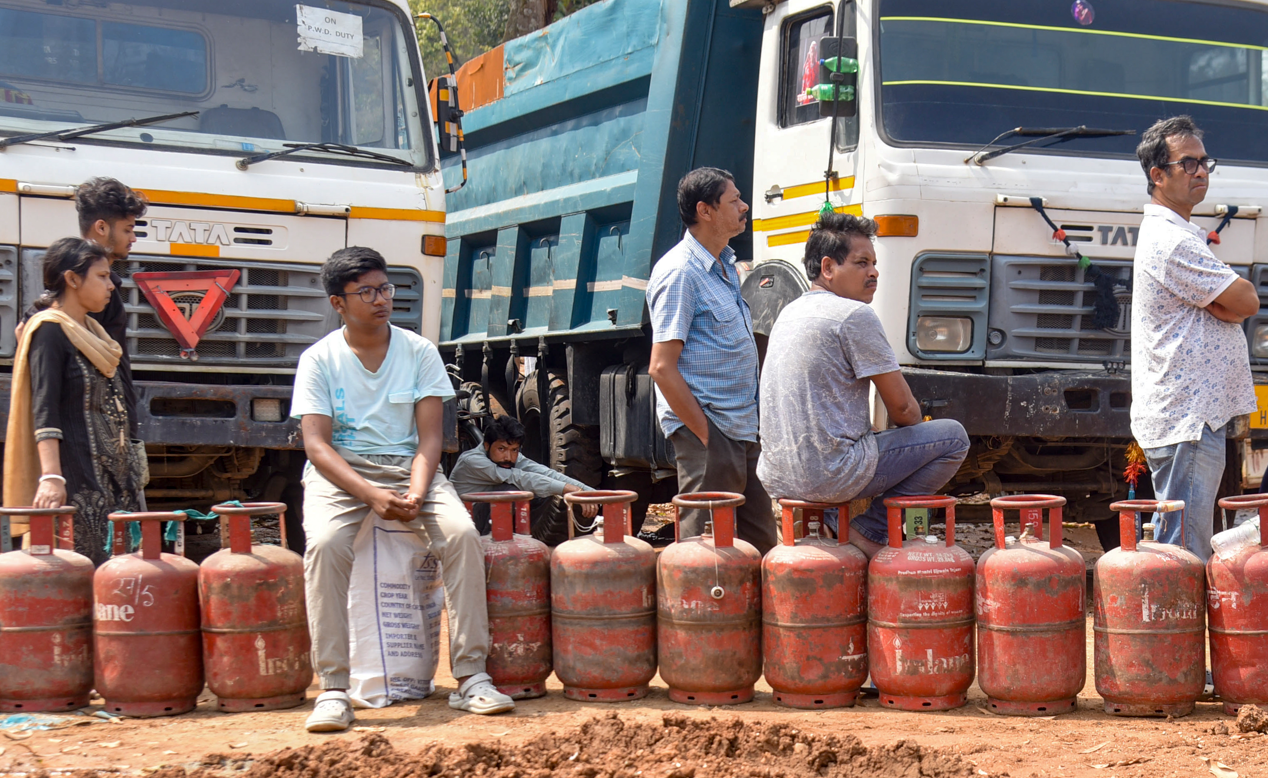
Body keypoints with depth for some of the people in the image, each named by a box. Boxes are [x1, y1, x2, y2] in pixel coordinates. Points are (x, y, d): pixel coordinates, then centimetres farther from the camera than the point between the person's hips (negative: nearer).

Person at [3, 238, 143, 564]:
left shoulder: (92, 332, 18)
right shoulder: (49, 332, -7)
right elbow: (44, 411, -17)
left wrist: (128, 459, 20)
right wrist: (51, 477, -26)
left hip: (110, 476, 9)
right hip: (75, 481, -8)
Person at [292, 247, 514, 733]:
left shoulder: (419, 352, 4)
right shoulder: (318, 360, -1)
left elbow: (430, 436, -1)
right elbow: (316, 444, -9)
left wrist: (415, 493, -20)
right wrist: (372, 495, -25)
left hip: (409, 466, 2)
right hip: (339, 472, -1)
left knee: (462, 533, -27)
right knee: (325, 543, -33)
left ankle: (471, 678, -22)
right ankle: (333, 688, -28)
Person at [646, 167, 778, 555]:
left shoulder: (725, 266, 16)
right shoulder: (680, 272, -12)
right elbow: (662, 367, -17)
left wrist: (754, 427, 16)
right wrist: (704, 433, -17)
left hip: (743, 431, 9)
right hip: (705, 428, -9)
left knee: (760, 544, 10)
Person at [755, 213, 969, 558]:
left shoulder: (790, 313, 16)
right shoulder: (854, 315, -11)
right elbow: (901, 406, -7)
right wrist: (915, 424, 16)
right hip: (829, 475, -9)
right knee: (953, 437, 1)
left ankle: (840, 519, 17)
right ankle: (869, 530, -2)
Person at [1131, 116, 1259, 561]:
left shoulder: (1176, 234, 20)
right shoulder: (1171, 240, -14)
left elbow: (1225, 309, 17)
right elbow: (1246, 303, -14)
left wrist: (1221, 304, -5)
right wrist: (1236, 297, 6)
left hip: (1193, 414, 11)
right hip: (1185, 421, -11)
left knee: (1183, 552, 13)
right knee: (1184, 556, -10)